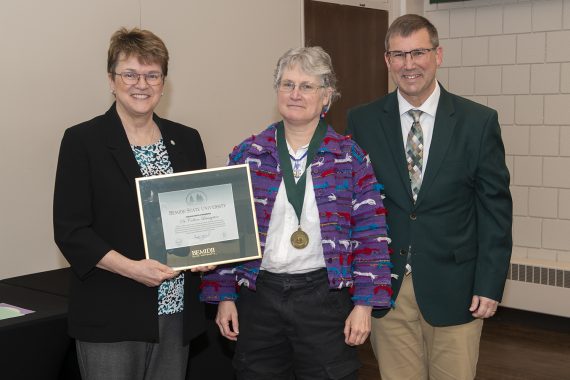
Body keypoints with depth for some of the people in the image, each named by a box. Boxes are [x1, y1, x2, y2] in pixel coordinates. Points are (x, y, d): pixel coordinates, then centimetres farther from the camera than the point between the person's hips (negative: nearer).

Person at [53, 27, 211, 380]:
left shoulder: (187, 140, 9)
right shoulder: (82, 140, -4)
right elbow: (69, 230, -8)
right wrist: (131, 268, -19)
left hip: (177, 311, 4)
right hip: (111, 319, -4)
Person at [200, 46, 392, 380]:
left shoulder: (351, 158, -1)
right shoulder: (246, 156, 4)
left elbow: (370, 235, -3)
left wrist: (364, 303, -8)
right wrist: (224, 295, 2)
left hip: (325, 296, -1)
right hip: (258, 296, 2)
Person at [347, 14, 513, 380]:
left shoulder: (479, 121, -3)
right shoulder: (362, 121, 1)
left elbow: (495, 208, -1)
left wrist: (490, 285, -5)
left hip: (454, 288, -1)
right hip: (386, 287, 1)